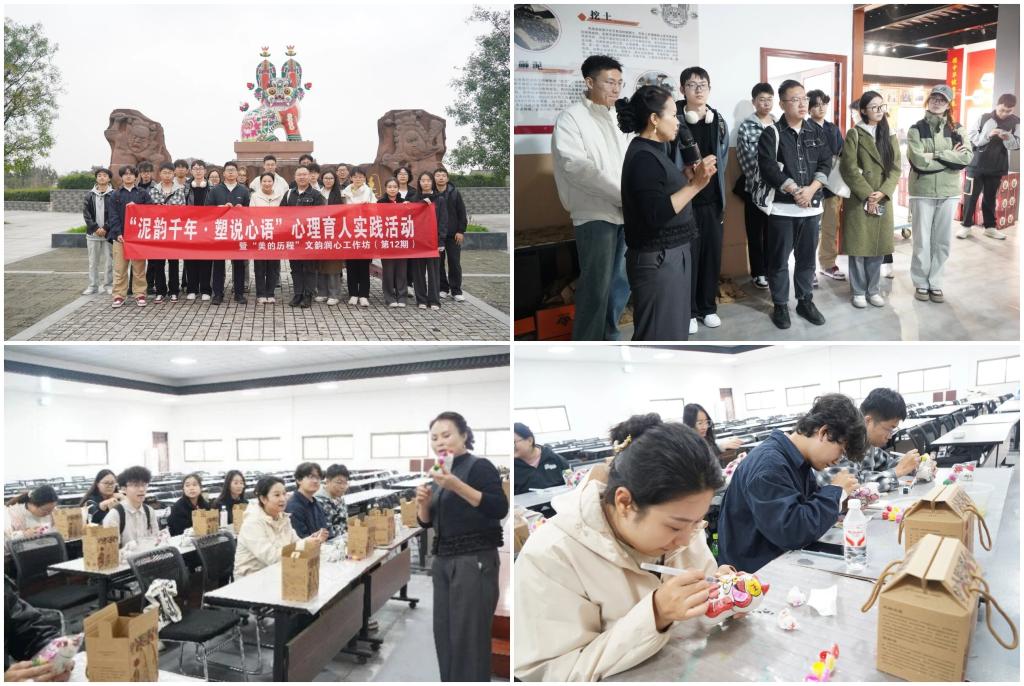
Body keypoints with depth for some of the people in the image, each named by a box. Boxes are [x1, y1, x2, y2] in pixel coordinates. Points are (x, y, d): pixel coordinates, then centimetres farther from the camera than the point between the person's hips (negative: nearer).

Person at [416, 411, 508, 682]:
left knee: (469, 636, -6)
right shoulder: (441, 474, 14)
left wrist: (457, 486, -28)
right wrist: (423, 502, -4)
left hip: (474, 560, -8)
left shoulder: (479, 466, -8)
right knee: (444, 633, 10)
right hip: (443, 561, 8)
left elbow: (500, 509, -21)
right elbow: (427, 522, 18)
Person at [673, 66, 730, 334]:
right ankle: (687, 311, 13)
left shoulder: (719, 122, 9)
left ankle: (708, 307, 24)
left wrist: (720, 193, 12)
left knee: (712, 255, 10)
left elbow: (722, 160, 16)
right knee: (687, 257, 1)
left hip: (713, 201, 5)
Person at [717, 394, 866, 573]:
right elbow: (792, 531, -31)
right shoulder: (768, 464, -24)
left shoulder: (797, 458, 5)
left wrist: (842, 497, -3)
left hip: (780, 559, 9)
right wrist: (835, 491, -17)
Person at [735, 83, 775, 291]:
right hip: (755, 187, -3)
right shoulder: (745, 127, -5)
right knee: (756, 232, 5)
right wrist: (759, 178, -12)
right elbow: (745, 159, -8)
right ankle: (758, 273, 14)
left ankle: (771, 270, 22)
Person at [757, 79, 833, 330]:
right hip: (782, 206, -4)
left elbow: (826, 163, 4)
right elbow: (768, 168, -14)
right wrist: (795, 190, -17)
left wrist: (810, 189, -12)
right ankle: (780, 306, 14)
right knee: (779, 259, 2)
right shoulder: (771, 133, -5)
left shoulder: (816, 131, 9)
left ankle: (805, 301, 25)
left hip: (811, 206, 4)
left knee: (807, 258, 12)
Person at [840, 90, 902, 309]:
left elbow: (896, 169, 5)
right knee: (858, 246, -1)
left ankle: (873, 290, 17)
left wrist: (882, 193, -11)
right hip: (859, 200, -4)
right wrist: (867, 195, -14)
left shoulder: (890, 136, 12)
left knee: (878, 247, 7)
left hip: (884, 200, 4)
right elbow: (849, 168, -9)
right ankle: (859, 291, 9)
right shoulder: (855, 135, -1)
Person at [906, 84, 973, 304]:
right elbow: (919, 161, -15)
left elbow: (967, 156, -8)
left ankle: (935, 283, 18)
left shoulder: (956, 129, 6)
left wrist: (935, 155, -15)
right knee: (922, 241, 2)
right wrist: (951, 158, -9)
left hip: (948, 192, 3)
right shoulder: (916, 129, -1)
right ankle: (921, 283, 15)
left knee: (942, 241, 7)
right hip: (922, 191, -2)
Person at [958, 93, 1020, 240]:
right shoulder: (984, 118, -5)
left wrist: (1008, 138, -20)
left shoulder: (1016, 122, 0)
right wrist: (988, 135, -22)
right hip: (977, 165, -2)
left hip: (997, 167, 2)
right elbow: (972, 138, -6)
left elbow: (1017, 144, 0)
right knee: (971, 196, 0)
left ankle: (990, 227, 19)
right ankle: (966, 226, 8)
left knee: (990, 197, 11)